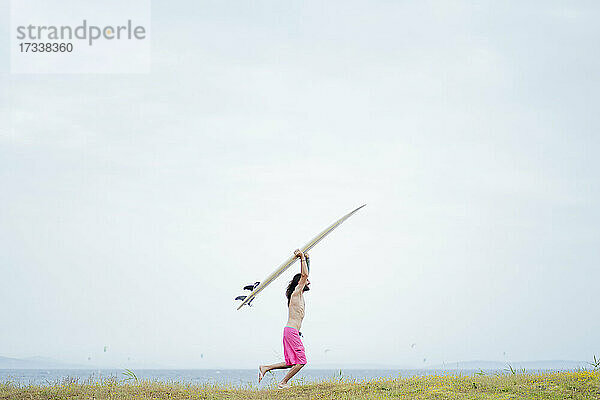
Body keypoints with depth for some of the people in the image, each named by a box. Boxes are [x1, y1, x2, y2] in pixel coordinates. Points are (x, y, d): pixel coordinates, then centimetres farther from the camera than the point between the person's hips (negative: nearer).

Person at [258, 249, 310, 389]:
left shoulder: (300, 294, 18)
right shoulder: (296, 292, -6)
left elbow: (304, 275, 29)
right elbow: (304, 275, -15)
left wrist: (305, 259, 26)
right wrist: (302, 258, -7)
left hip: (291, 331, 9)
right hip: (291, 330, -9)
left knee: (291, 363, 10)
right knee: (300, 361, -8)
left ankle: (265, 368, 10)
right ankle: (283, 383, -5)